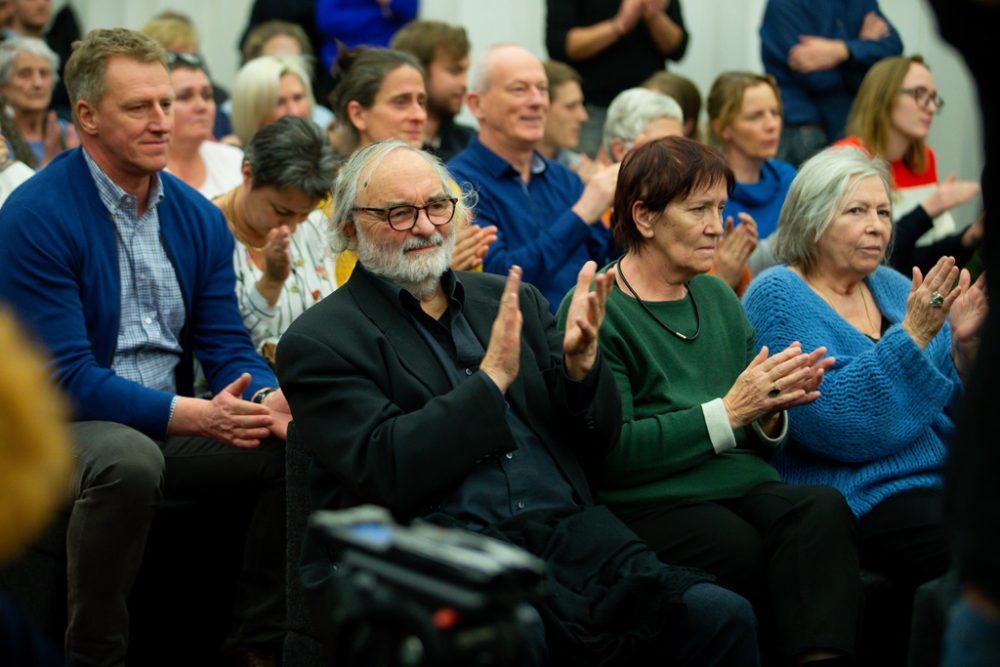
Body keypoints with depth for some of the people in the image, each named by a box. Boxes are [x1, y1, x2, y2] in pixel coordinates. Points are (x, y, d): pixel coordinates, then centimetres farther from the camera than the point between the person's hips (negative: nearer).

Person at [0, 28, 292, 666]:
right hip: (64, 424, -6)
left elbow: (226, 343, 5)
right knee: (129, 459, -37)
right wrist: (195, 415, -28)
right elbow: (67, 376, -19)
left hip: (175, 422, 6)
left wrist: (269, 399, -20)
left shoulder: (198, 217, 5)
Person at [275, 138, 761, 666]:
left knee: (720, 617, -19)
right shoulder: (318, 341, 3)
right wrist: (491, 377, -12)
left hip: (566, 529, 5)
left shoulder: (513, 301, 19)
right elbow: (384, 473, -10)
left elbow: (597, 438, 18)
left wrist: (581, 364, -3)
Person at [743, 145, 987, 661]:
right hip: (860, 497, -7)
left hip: (940, 481, 7)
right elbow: (830, 422, -16)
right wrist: (913, 337, -18)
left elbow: (954, 409, 15)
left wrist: (962, 345, -4)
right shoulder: (777, 297, -3)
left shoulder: (892, 287, 17)